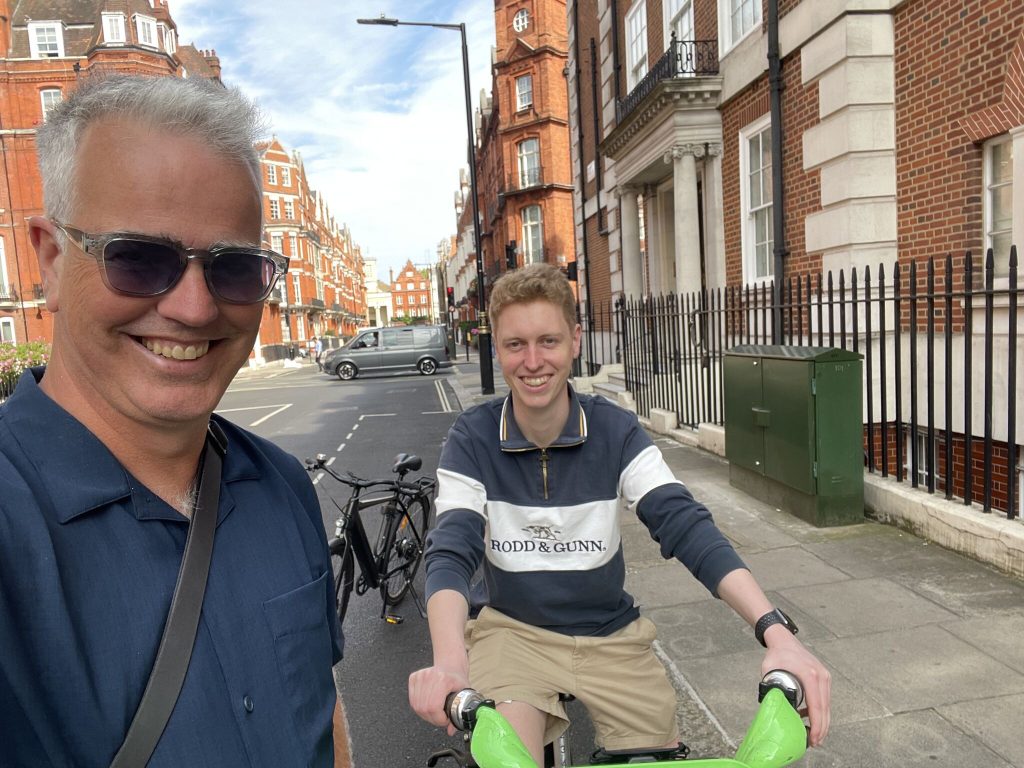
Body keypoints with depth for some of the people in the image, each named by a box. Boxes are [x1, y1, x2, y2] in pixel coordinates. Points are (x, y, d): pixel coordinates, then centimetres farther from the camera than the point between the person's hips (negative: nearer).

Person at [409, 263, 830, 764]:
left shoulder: (616, 431, -11)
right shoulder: (473, 440, -13)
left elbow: (686, 526, -20)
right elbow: (452, 552, -22)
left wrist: (775, 630, -34)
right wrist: (449, 661, -41)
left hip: (611, 636, 2)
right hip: (515, 631, -2)